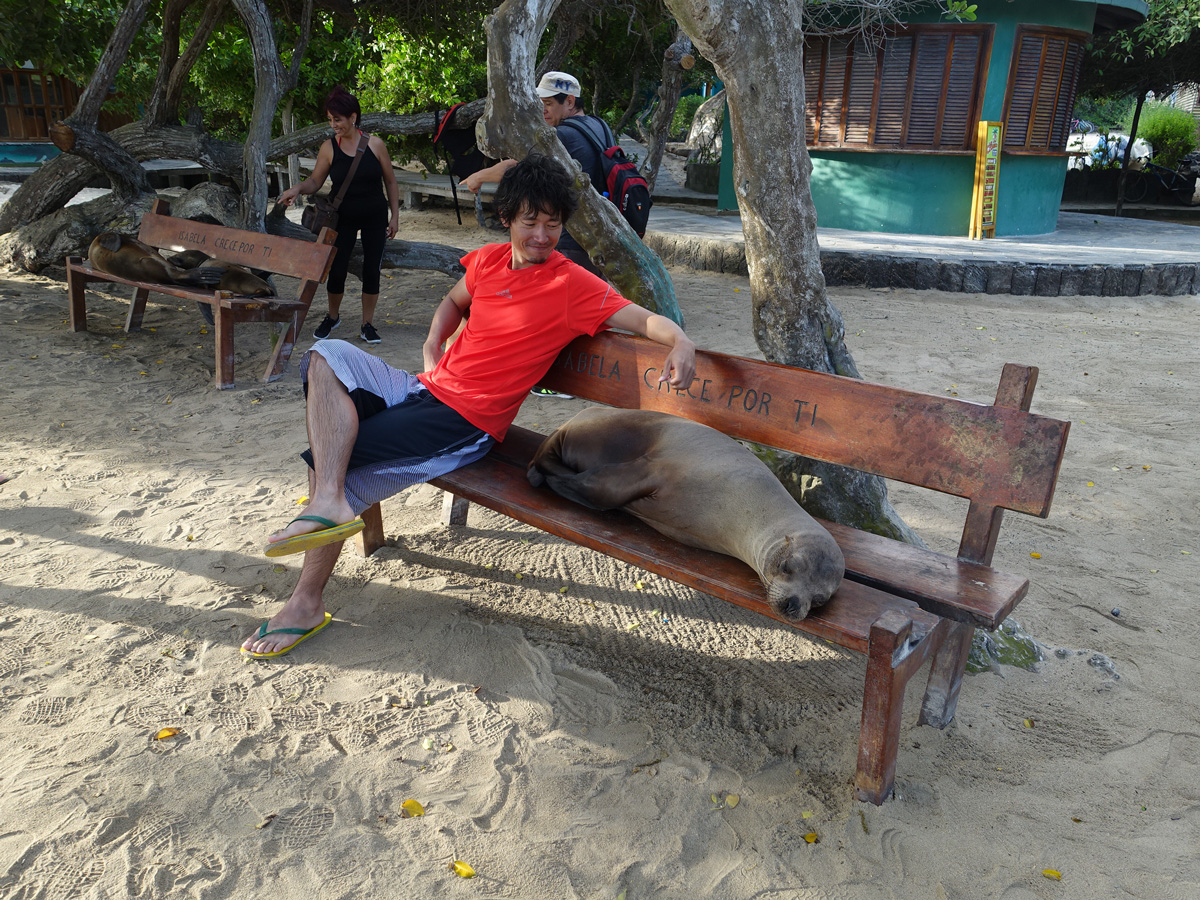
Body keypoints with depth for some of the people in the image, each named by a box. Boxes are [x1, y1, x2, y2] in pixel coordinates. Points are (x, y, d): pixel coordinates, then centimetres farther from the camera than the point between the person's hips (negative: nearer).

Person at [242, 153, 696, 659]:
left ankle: (307, 604, -1)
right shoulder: (488, 260, 9)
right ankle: (328, 503, -27)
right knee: (327, 357, -12)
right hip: (426, 389, 7)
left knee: (331, 462, -15)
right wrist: (431, 347, 12)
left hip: (467, 423, -7)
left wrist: (681, 341, -36)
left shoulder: (573, 286, -9)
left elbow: (645, 319, -14)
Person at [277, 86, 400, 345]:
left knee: (371, 270, 3)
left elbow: (390, 181, 0)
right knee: (336, 269, 1)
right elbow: (315, 181, -2)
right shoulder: (329, 147, -7)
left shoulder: (375, 144, -8)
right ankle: (332, 317, 26)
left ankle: (367, 324, 16)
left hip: (375, 216, 0)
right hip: (344, 217, 1)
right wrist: (298, 188, -24)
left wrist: (395, 215, -1)